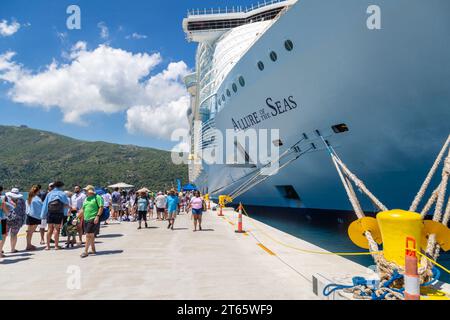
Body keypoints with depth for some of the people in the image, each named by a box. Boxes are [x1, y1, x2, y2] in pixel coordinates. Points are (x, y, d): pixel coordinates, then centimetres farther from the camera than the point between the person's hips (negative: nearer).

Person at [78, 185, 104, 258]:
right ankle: (93, 250, 25)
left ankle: (85, 251, -4)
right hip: (86, 219, 8)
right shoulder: (86, 199, 17)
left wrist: (97, 216, -22)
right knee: (91, 235, 14)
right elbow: (83, 210, 22)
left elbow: (101, 207, -13)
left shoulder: (97, 197, -7)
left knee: (89, 235, -9)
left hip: (93, 219, -8)